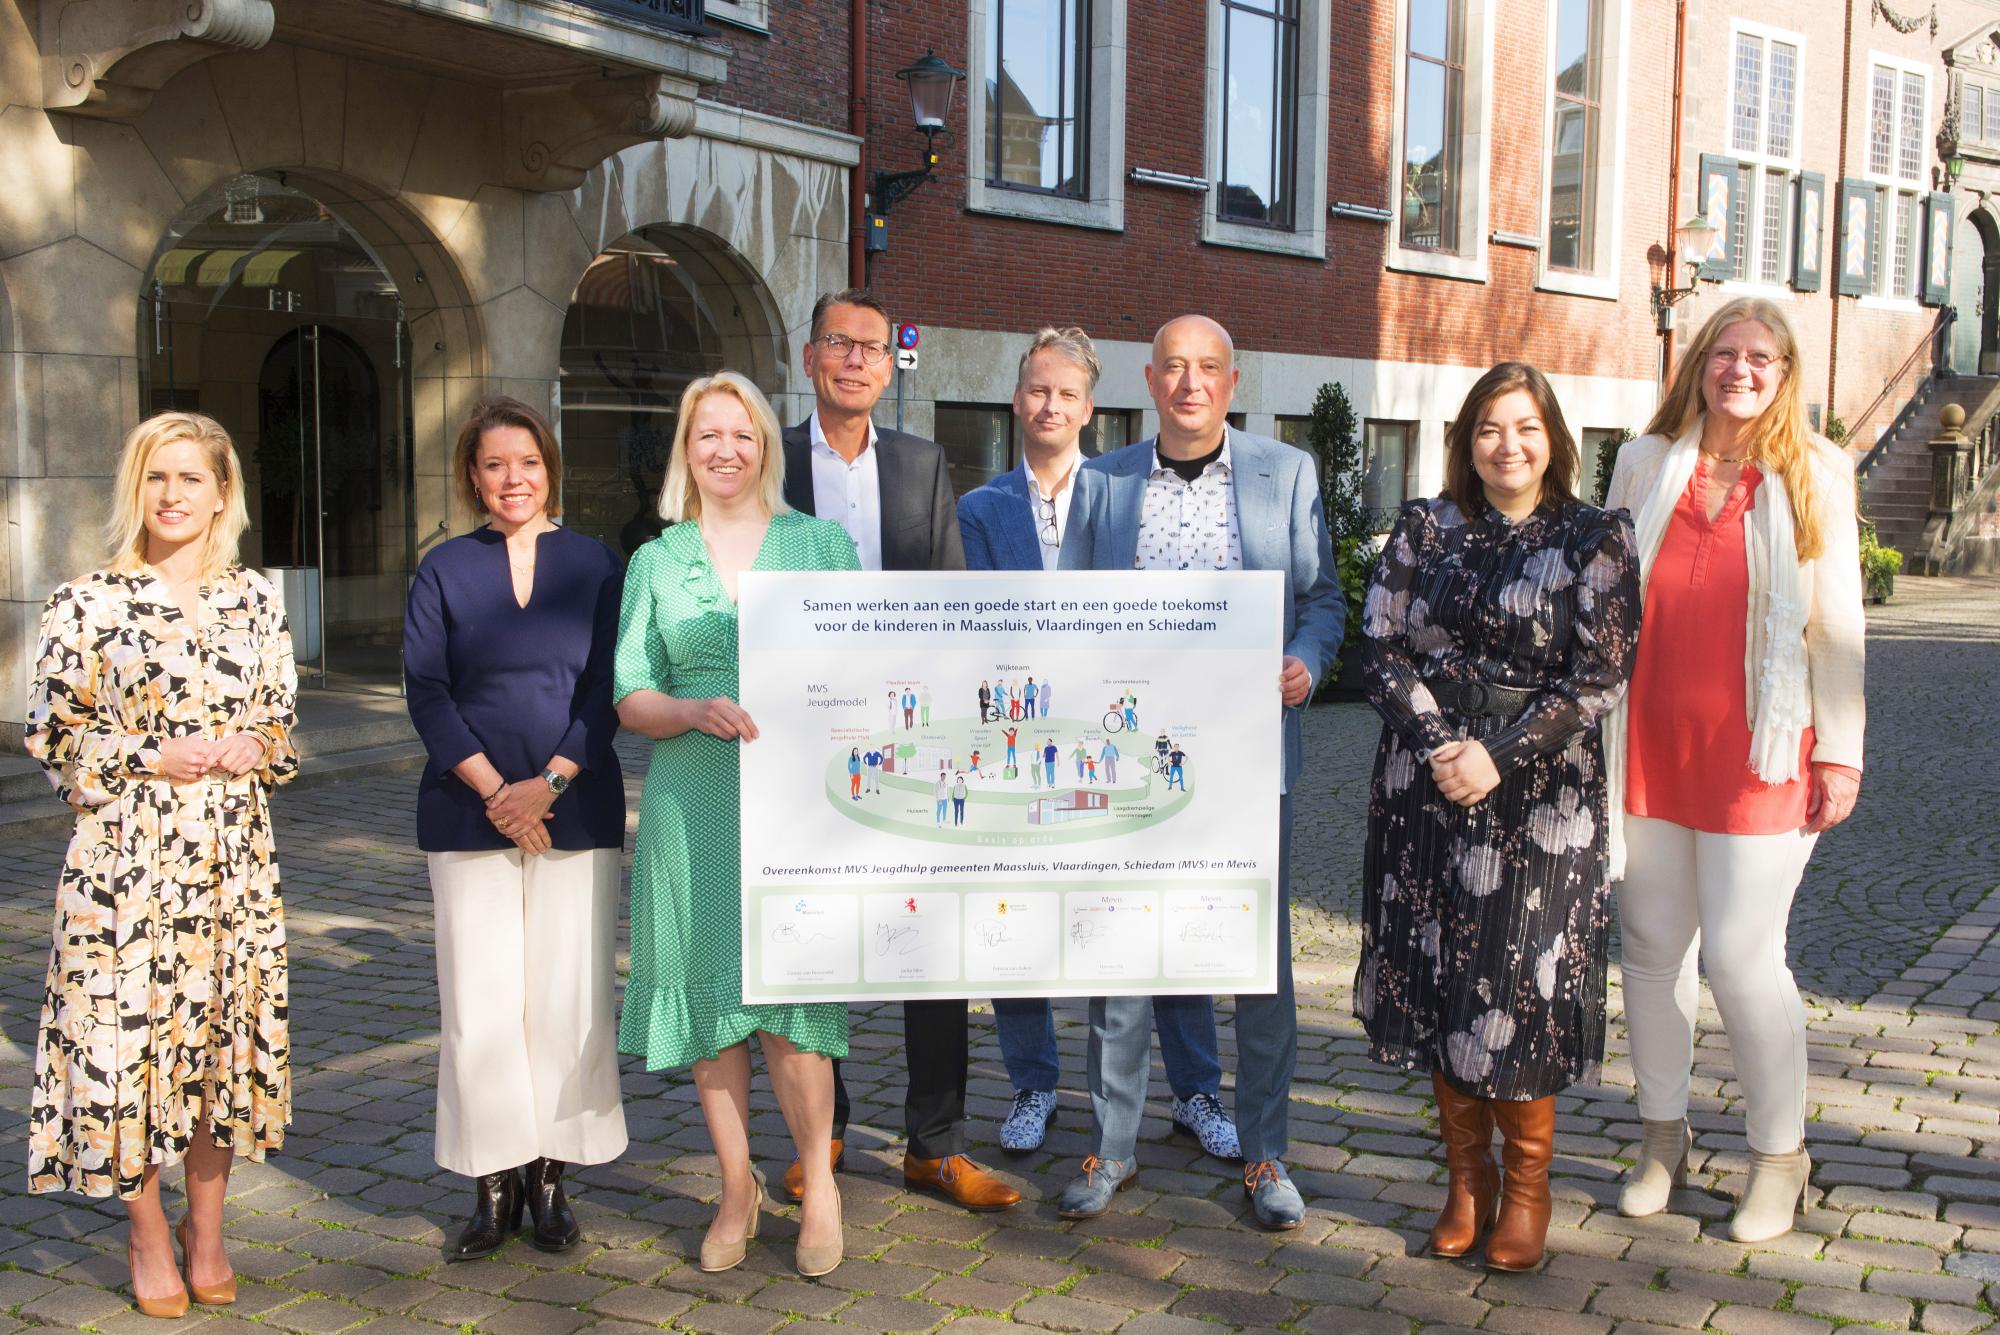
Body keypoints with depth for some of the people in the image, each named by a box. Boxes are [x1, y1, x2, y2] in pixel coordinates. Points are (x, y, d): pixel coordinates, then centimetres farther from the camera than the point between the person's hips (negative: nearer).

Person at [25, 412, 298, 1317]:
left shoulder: (255, 600, 7)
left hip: (233, 853, 3)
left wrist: (253, 750, -7)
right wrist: (153, 756, -13)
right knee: (128, 1031, 2)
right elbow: (49, 736, -2)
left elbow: (284, 726, 14)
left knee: (226, 1030, 7)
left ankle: (205, 1229, 25)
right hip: (126, 854, -3)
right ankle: (148, 1236, 22)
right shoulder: (89, 602, -2)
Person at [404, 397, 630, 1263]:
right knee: (479, 1005, 1)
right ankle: (494, 1185, 12)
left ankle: (551, 1179, 12)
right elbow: (426, 691, 0)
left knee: (568, 1000, 0)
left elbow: (607, 687, 1)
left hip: (574, 812, 0)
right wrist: (494, 789, -10)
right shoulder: (444, 569, 7)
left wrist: (549, 782, -11)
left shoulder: (596, 564, 6)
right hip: (469, 816, 0)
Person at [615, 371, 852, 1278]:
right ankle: (738, 1188, 21)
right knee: (705, 991, 5)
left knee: (786, 998, -8)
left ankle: (818, 1182, 13)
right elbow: (631, 697, 7)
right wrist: (700, 712, -12)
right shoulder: (655, 562, 12)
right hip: (692, 796, 2)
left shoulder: (821, 543, 8)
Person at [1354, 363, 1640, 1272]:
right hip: (1426, 781, 3)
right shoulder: (1424, 529, 7)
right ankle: (1466, 1175, 21)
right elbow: (1381, 644, 2)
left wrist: (1500, 756, -15)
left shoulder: (1594, 538, 0)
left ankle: (1526, 1187, 16)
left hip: (1540, 789, -2)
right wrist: (1435, 744, -12)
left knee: (1522, 975, -2)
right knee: (1437, 970, 5)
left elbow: (1604, 672, -7)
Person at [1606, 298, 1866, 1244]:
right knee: (1651, 945, 9)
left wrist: (1839, 751, -2)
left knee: (1741, 954, -4)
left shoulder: (1814, 475, 2)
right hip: (1649, 742, 3)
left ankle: (1779, 1155, 15)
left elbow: (1837, 624, 1)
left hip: (1757, 749, -3)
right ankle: (1663, 1137, 25)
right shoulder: (1646, 464, 7)